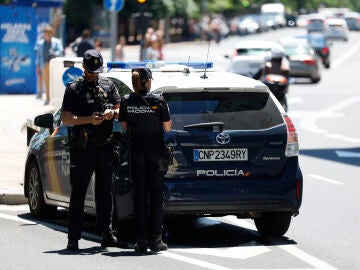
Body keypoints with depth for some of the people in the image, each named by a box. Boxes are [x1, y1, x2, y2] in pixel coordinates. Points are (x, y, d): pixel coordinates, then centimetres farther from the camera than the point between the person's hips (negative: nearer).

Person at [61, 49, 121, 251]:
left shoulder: (108, 85, 12)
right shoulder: (74, 88, 2)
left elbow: (120, 109, 17)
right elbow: (66, 118, -3)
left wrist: (113, 113, -6)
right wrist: (89, 119, -16)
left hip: (105, 145, 3)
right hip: (82, 147, -3)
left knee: (105, 190, 8)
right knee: (78, 192, -2)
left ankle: (106, 231, 15)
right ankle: (74, 237, -3)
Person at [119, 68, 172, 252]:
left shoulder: (126, 102, -3)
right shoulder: (158, 101, -9)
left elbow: (125, 126, 5)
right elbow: (167, 127, -3)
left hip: (136, 152, 2)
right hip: (156, 152, -2)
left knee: (139, 196, 6)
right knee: (156, 196, 4)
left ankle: (141, 240, 2)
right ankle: (155, 240, 1)